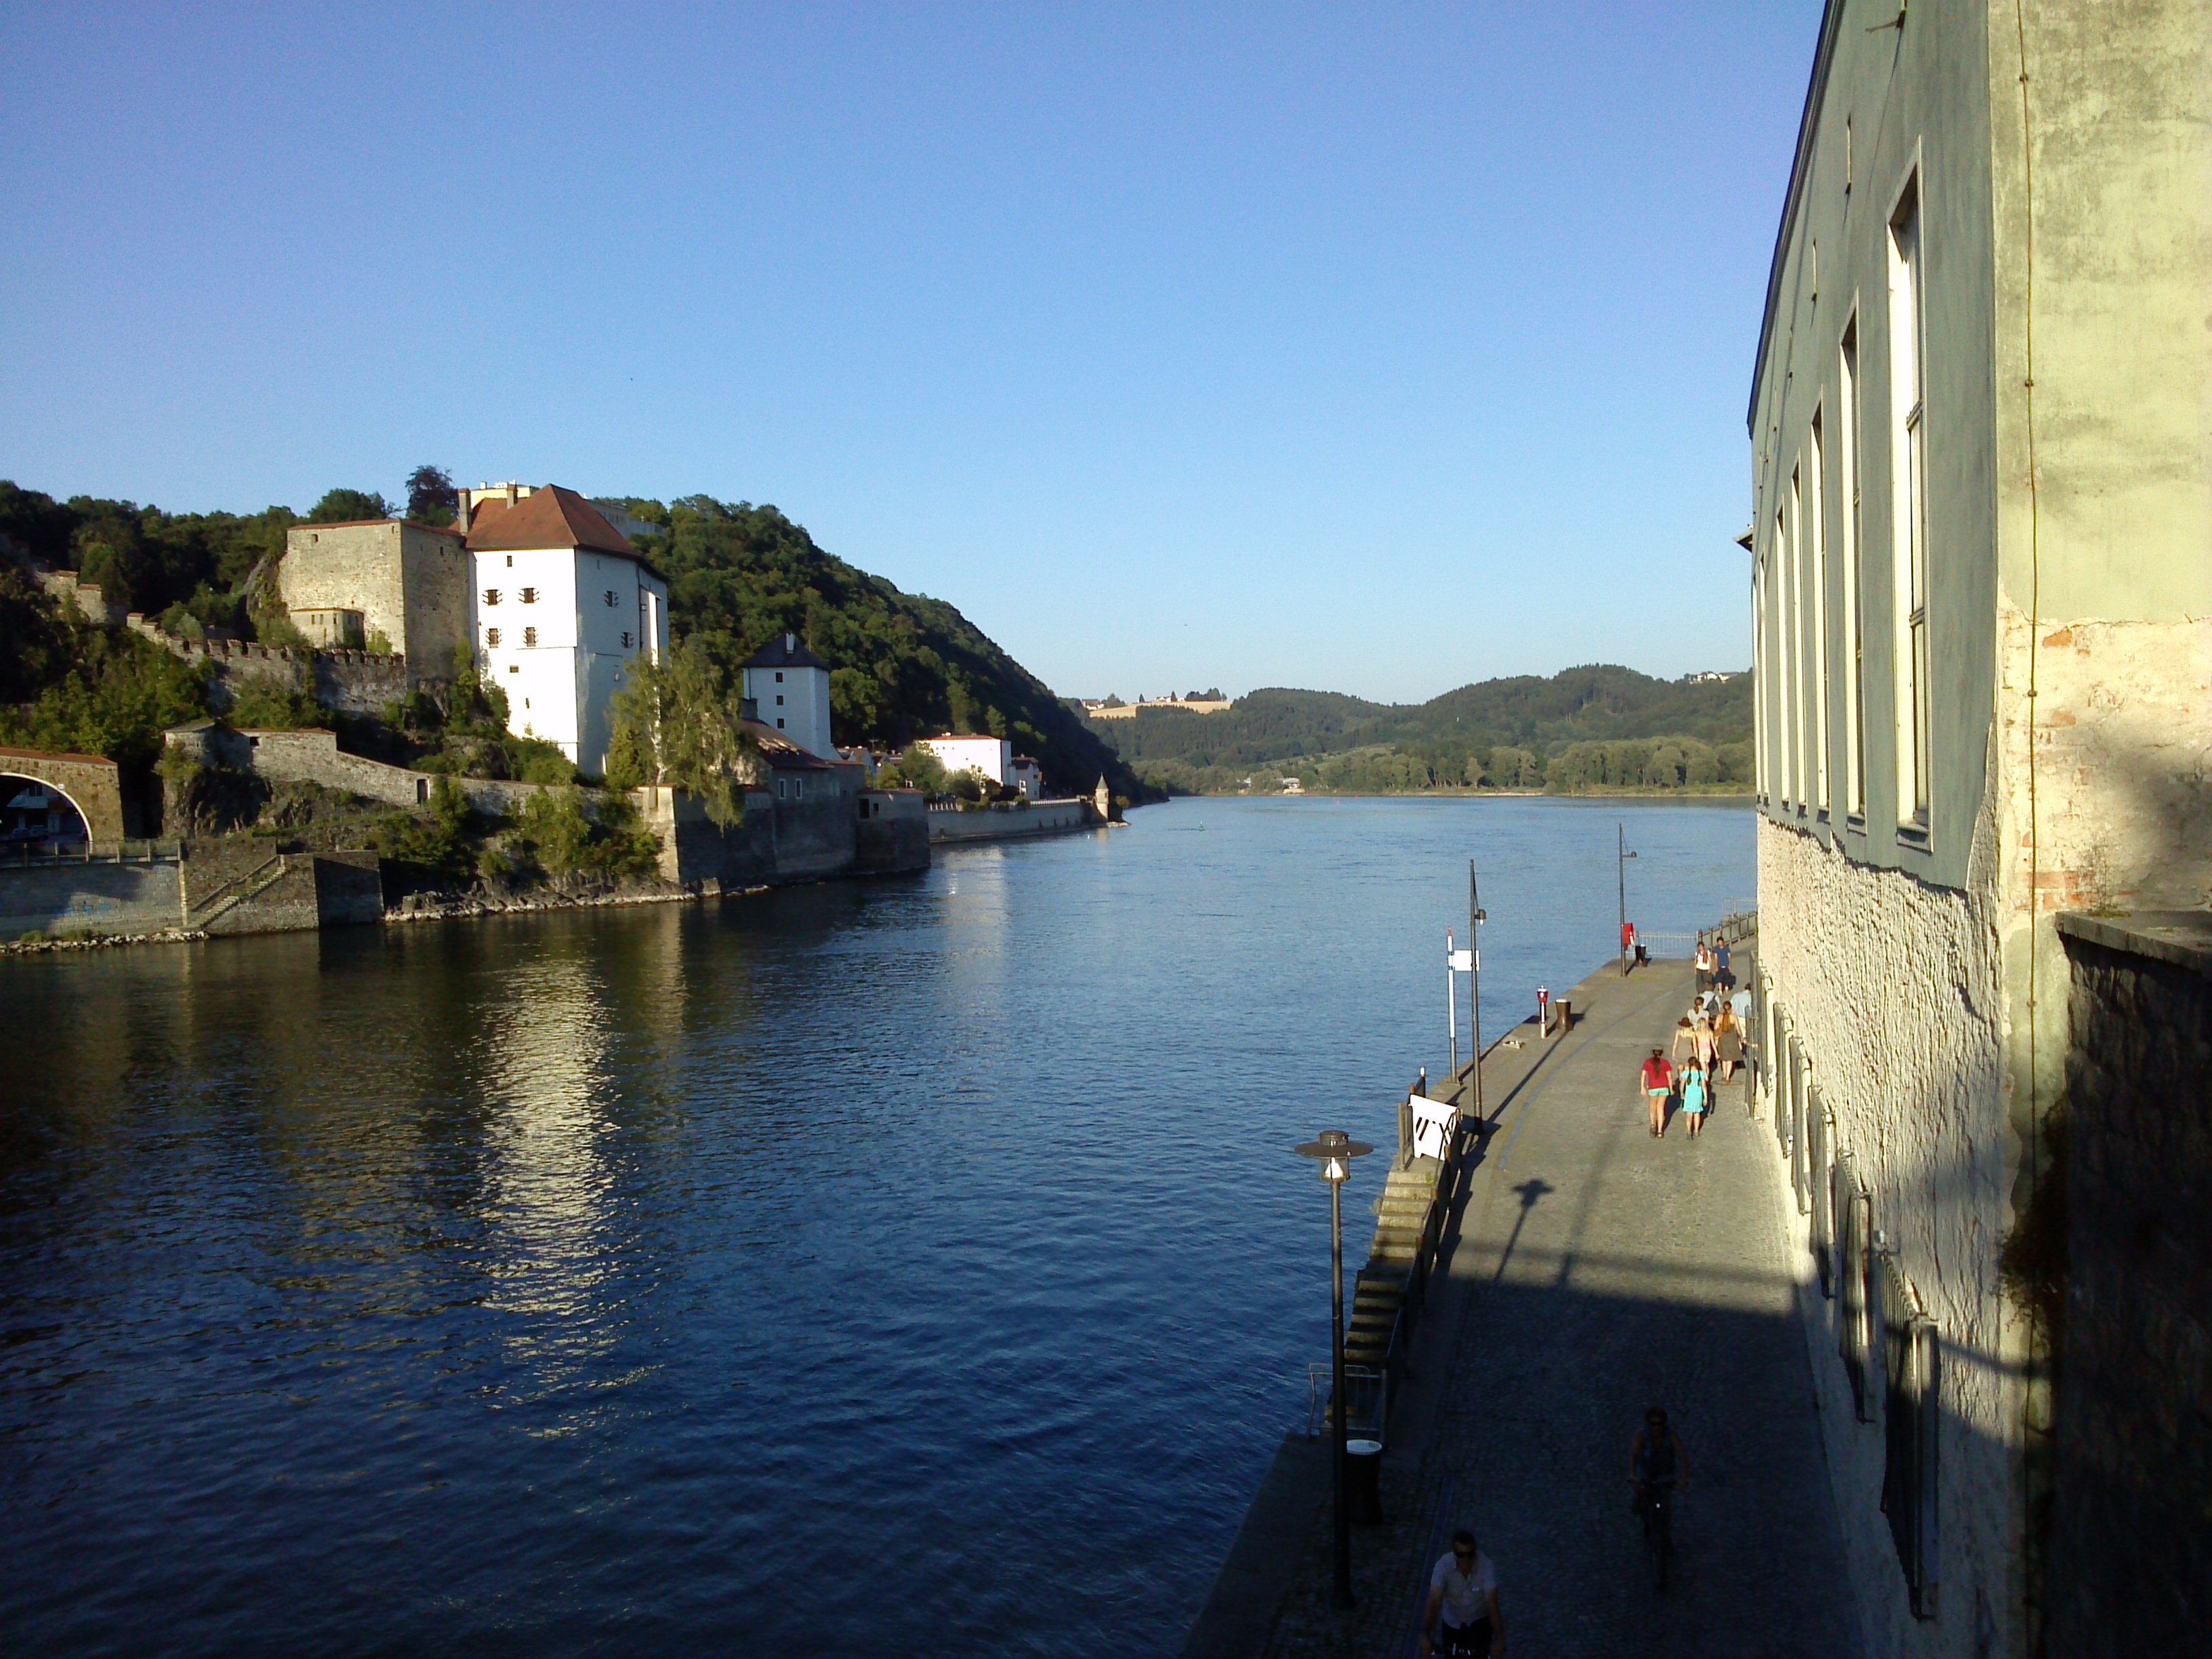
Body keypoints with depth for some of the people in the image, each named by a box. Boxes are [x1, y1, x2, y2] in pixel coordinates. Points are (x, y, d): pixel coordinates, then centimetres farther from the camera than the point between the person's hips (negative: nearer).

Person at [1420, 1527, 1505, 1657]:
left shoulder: (1486, 1566, -29)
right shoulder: (1443, 1565, -28)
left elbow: (1492, 1603, -35)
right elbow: (1434, 1602, -34)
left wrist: (1499, 1639, -42)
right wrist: (1425, 1635, -43)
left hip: (1480, 1619, -1)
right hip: (1452, 1621, 1)